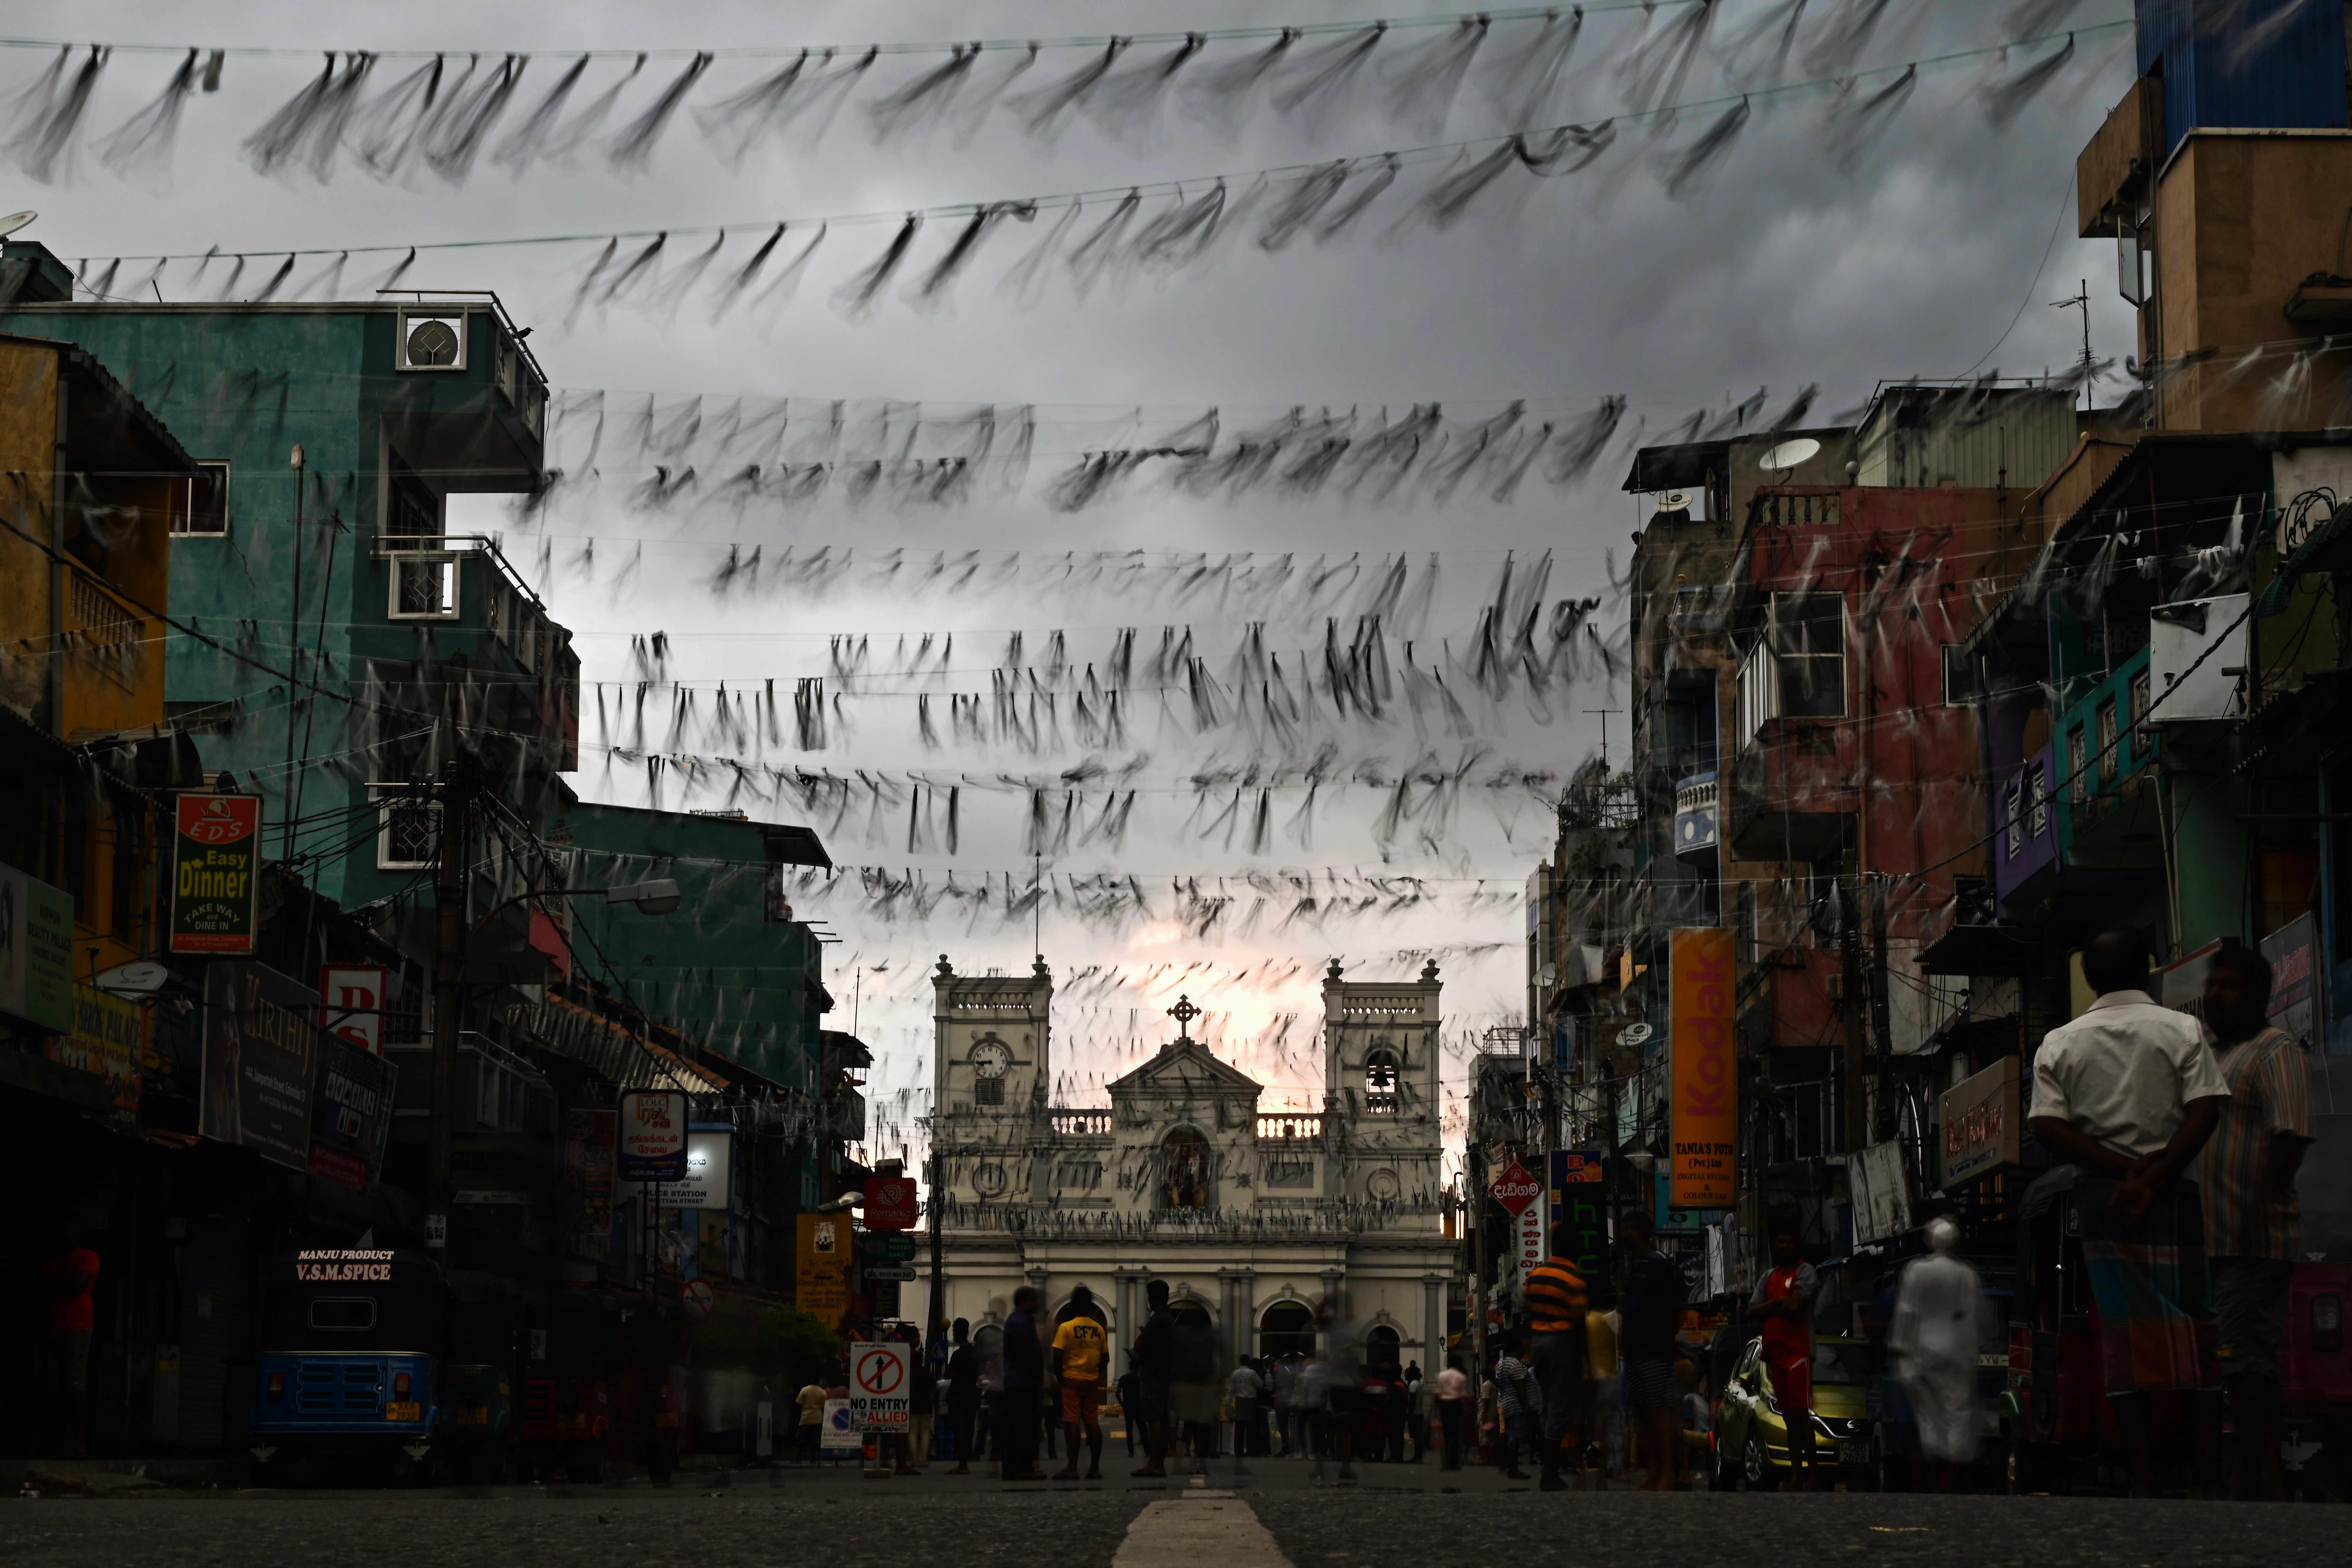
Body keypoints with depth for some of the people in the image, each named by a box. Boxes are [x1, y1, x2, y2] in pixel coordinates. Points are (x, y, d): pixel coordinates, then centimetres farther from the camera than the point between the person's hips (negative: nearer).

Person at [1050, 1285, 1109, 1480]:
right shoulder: (1099, 1329, 6)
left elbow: (1057, 1357, -12)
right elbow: (1105, 1357, 10)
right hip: (1092, 1382, 4)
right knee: (1093, 1423, 6)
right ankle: (1095, 1468, 5)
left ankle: (1072, 1468, -9)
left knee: (1072, 1423, -5)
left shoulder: (1066, 1328, -9)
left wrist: (1059, 1377, 1)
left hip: (1072, 1381, -4)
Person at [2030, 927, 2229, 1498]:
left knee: (2123, 1340, 2)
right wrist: (2153, 1176, -15)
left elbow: (2047, 1127, -5)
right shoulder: (2182, 1030, 2)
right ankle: (2210, 1472, -1)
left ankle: (2144, 1480, -1)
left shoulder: (2059, 1044, 7)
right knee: (2194, 1331, 3)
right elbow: (2205, 1111, -11)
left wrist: (2123, 1169, -9)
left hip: (2100, 1193, 2)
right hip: (2174, 1194, -2)